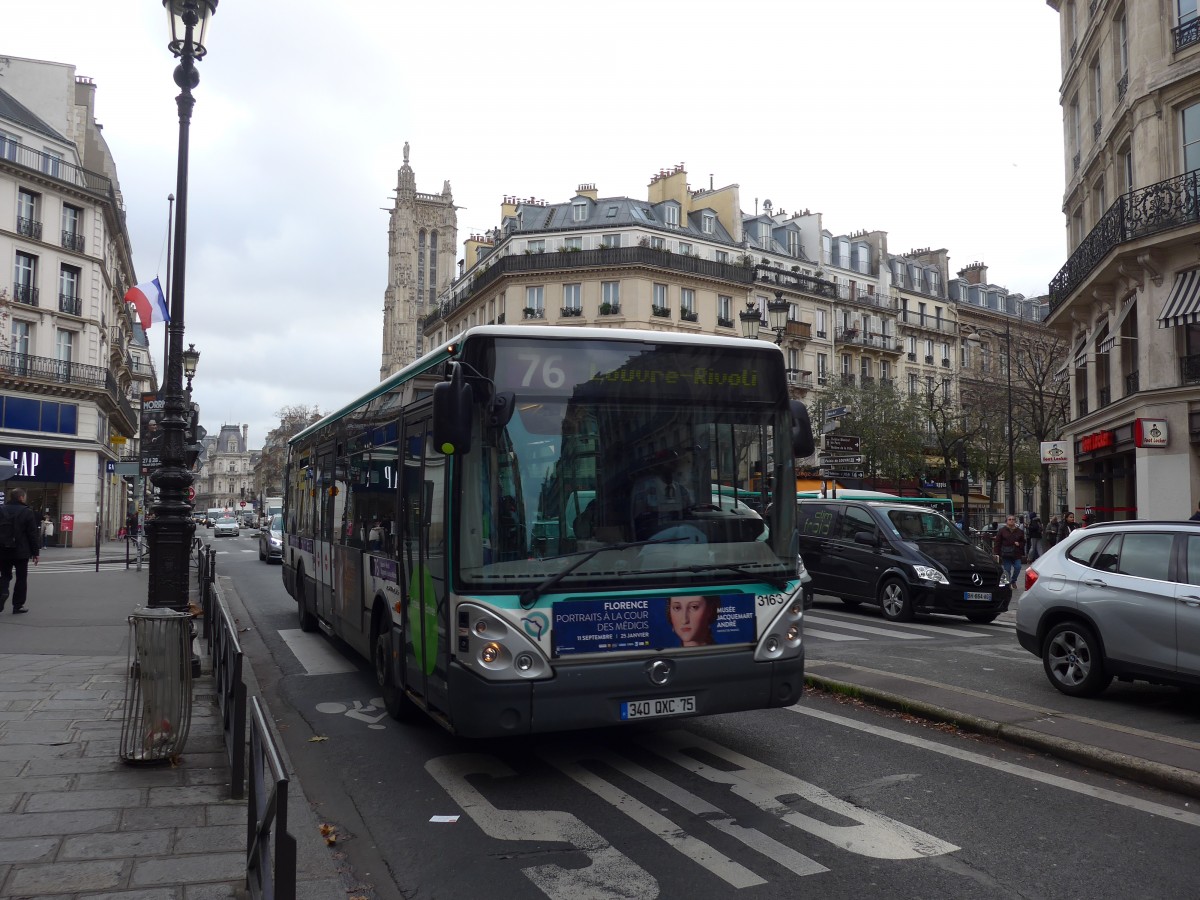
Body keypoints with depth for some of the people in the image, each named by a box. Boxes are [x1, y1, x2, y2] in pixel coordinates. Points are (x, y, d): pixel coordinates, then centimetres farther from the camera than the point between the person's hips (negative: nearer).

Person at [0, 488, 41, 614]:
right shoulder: (27, 512, -8)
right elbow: (33, 534, -8)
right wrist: (35, 552, -1)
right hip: (21, 552, -3)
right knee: (21, 578, 7)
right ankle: (18, 605, 8)